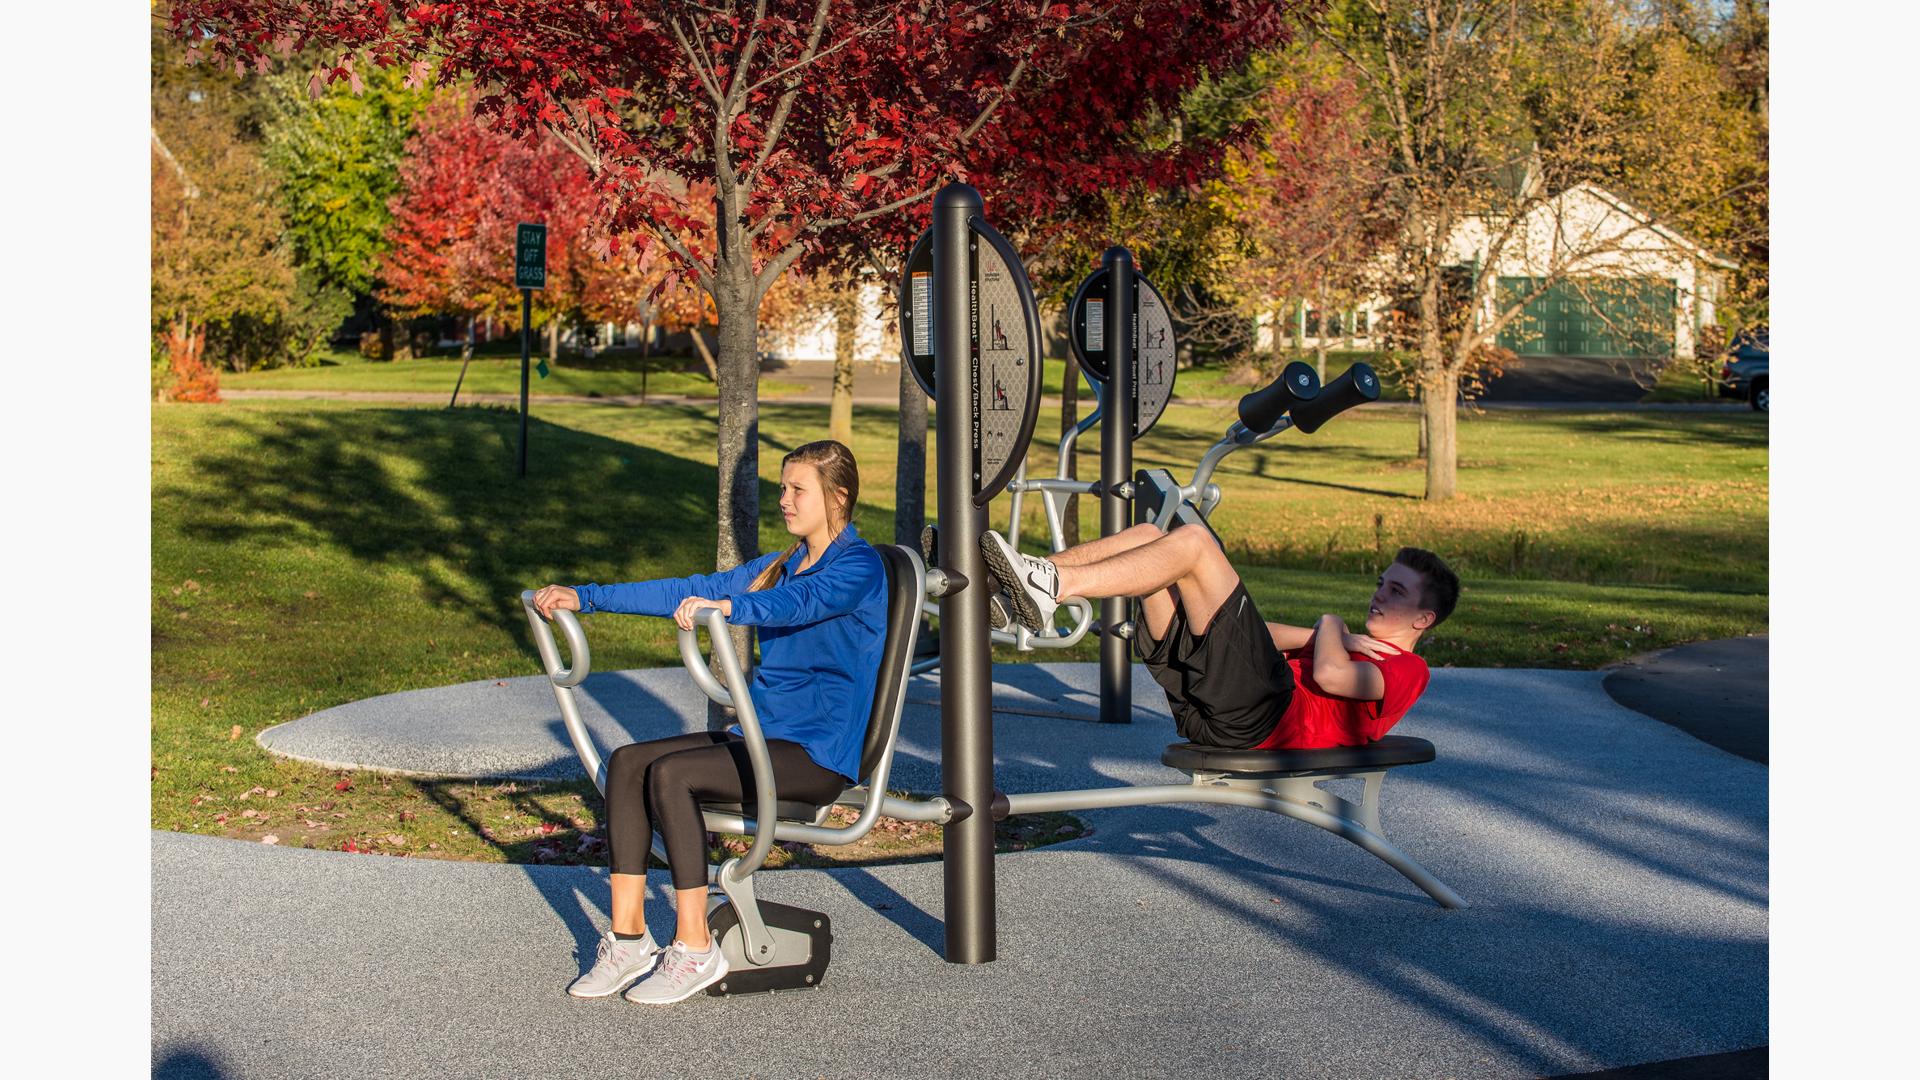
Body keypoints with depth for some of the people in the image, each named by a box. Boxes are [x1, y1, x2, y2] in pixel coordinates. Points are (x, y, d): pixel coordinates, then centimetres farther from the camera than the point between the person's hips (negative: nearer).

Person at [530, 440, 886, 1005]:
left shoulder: (859, 566, -8)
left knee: (671, 774, -26)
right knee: (627, 762, -9)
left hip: (817, 754, -8)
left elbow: (799, 604, -30)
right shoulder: (781, 566, 17)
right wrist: (585, 597, 8)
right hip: (761, 734, 8)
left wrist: (725, 607, -46)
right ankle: (628, 939, -7)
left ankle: (694, 949, -17)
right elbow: (691, 591, 14)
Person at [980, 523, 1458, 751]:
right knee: (1149, 535, 2)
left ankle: (1052, 587, -33)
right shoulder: (1353, 647, 37)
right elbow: (1259, 634, 35)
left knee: (1192, 542, -20)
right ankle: (1040, 576, -17)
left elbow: (1330, 675, -13)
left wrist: (1331, 626, 7)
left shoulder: (1407, 669, 9)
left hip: (1257, 717, -9)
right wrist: (1321, 636, 22)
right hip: (1203, 709, 9)